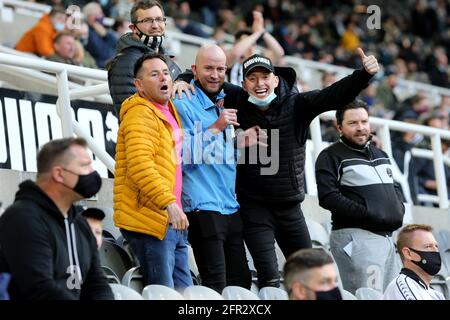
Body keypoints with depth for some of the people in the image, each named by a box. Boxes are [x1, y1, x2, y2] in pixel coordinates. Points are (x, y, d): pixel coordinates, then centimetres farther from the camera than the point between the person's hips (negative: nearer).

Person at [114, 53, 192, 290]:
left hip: (172, 222, 10)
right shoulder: (140, 114, -11)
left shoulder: (167, 111, 19)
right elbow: (140, 165, -25)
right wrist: (168, 202, -30)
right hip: (150, 220, -10)